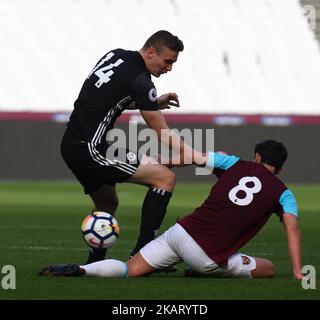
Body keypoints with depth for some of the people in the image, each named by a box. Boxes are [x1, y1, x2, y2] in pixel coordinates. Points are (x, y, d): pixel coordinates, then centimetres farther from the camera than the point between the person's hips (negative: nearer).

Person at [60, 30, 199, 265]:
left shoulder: (116, 56, 12)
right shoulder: (140, 80, -14)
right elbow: (165, 135, -12)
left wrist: (154, 103, 21)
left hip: (71, 145, 10)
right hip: (90, 149, -10)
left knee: (108, 204, 26)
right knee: (165, 178, -9)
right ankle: (142, 252, -11)